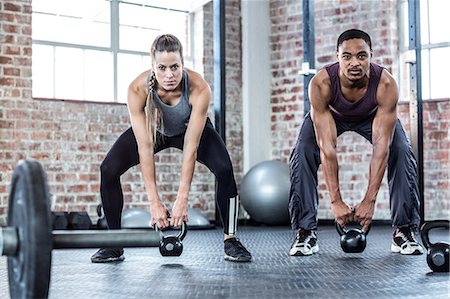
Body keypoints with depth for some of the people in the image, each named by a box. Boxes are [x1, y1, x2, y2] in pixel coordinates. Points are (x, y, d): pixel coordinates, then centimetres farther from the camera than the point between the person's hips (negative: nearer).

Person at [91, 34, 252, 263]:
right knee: (108, 170, -18)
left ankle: (230, 240, -9)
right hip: (154, 128, 1)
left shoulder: (199, 89, -38)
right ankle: (114, 245, -3)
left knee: (224, 169, -26)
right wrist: (154, 201, -34)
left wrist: (182, 198, -35)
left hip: (191, 128, -1)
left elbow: (190, 147, -34)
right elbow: (145, 147, -34)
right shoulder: (138, 89, -36)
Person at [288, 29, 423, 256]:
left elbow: (381, 148, -38)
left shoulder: (386, 85, -39)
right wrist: (336, 201, -40)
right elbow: (327, 147, -39)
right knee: (303, 154, -23)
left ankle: (404, 231, -10)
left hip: (372, 116, 1)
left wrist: (369, 200, -41)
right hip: (331, 115, 0)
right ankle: (305, 232, -12)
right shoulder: (321, 84, -40)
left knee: (402, 153, -21)